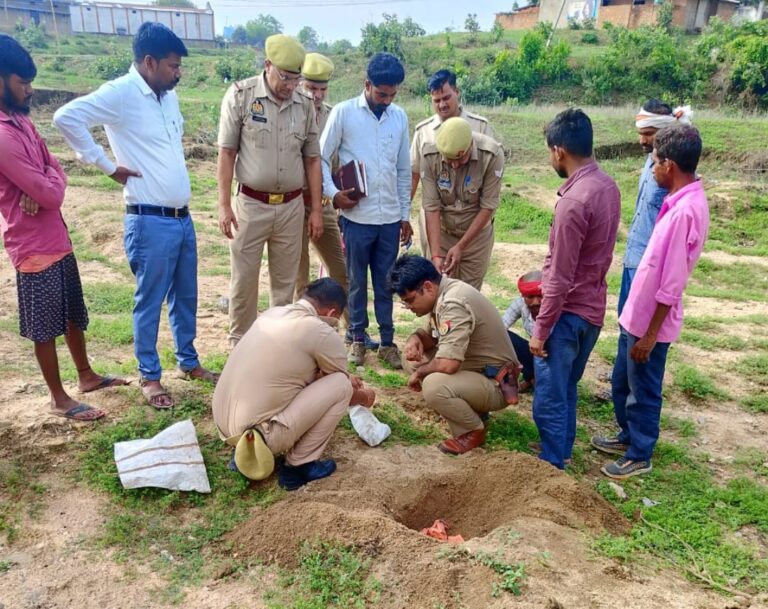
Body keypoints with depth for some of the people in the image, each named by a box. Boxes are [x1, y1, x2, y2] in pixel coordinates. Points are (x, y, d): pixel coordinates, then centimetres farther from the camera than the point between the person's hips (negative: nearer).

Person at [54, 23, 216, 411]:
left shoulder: (169, 97, 11)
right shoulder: (120, 93, -13)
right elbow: (67, 117, -22)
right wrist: (108, 165, -15)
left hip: (183, 217, 8)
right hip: (150, 221, -7)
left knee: (185, 296, 17)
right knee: (149, 301, 5)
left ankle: (188, 362, 33)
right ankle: (149, 376, 21)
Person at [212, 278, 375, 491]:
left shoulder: (273, 312, 10)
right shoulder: (323, 334, -10)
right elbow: (342, 389, 8)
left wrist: (345, 376, 36)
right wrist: (365, 397, 29)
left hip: (224, 426, 8)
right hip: (256, 435, -8)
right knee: (341, 385, -3)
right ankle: (298, 465, 5)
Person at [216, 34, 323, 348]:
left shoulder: (305, 105, 4)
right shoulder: (240, 95, -5)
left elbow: (311, 160, 9)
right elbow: (227, 153, -4)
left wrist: (316, 209, 6)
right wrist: (224, 205, -9)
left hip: (291, 206, 3)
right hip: (251, 204, -2)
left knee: (285, 281, 11)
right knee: (243, 280, 6)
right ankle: (240, 344, 23)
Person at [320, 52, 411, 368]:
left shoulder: (400, 117, 7)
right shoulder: (343, 112, -4)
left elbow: (403, 169, 11)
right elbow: (321, 158, 1)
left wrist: (406, 214, 11)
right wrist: (333, 193, -14)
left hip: (390, 217, 3)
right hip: (356, 216, -2)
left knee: (385, 283, 10)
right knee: (356, 282, 8)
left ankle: (387, 341, 20)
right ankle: (358, 339, 23)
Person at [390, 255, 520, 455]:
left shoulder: (454, 304, -28)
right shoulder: (443, 293, 2)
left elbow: (447, 364, -36)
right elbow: (430, 335, 16)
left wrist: (420, 372, -15)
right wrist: (415, 338, -8)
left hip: (495, 383, -10)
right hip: (475, 368, 10)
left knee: (434, 385, -33)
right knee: (412, 358, 8)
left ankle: (473, 431, -4)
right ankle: (471, 408, 11)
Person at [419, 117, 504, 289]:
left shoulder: (492, 154, -24)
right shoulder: (430, 155, -21)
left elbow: (488, 207, -18)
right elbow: (432, 208, -19)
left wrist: (461, 246, -19)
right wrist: (435, 254, -24)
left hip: (476, 234, -1)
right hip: (442, 233, 1)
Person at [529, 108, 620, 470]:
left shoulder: (573, 201, -25)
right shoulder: (607, 186, 4)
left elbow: (560, 278, -23)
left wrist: (541, 329, -15)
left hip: (569, 312, -9)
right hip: (592, 307, 9)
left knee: (549, 399, 5)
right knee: (565, 389, 23)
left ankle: (551, 467, 19)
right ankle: (561, 451, 39)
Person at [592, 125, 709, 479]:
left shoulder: (686, 211, -26)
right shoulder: (682, 201, 5)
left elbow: (672, 284, -24)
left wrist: (650, 334, -18)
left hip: (650, 323, -9)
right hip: (636, 315, 9)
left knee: (643, 391, 9)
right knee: (622, 383, 23)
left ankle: (639, 456, 29)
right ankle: (629, 437, 42)